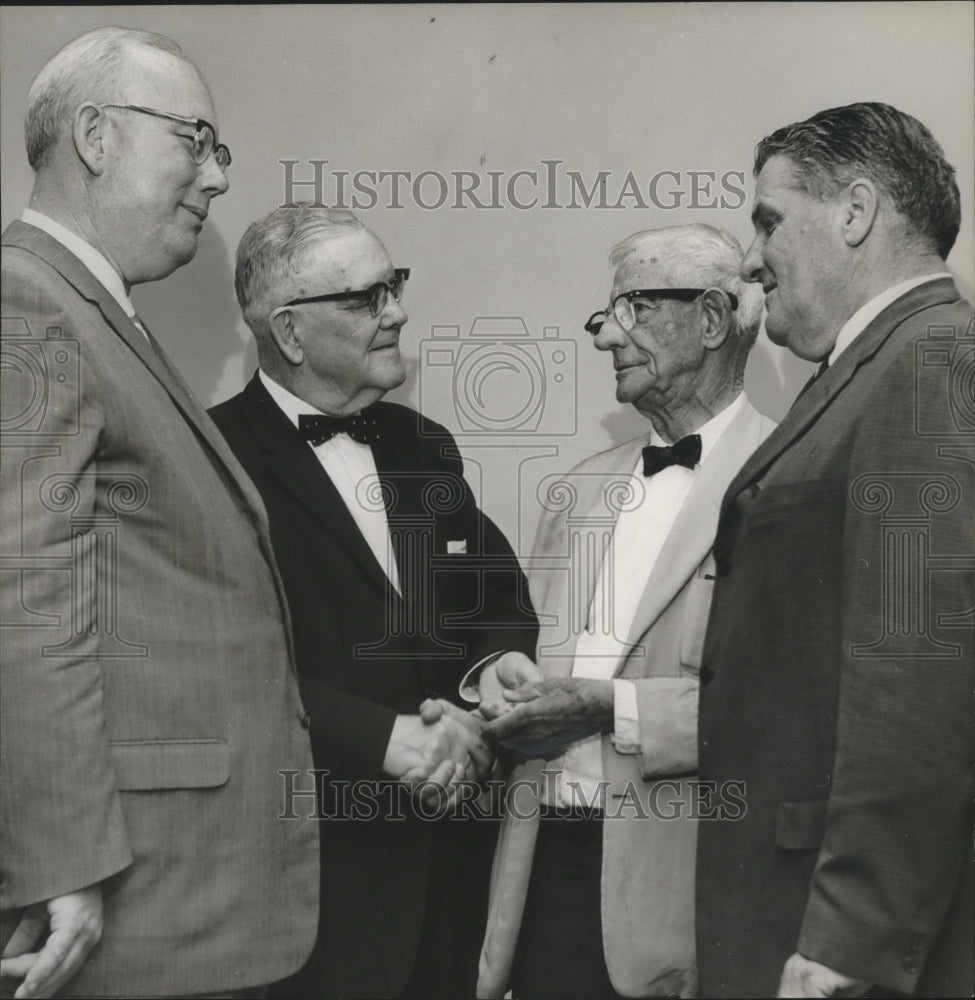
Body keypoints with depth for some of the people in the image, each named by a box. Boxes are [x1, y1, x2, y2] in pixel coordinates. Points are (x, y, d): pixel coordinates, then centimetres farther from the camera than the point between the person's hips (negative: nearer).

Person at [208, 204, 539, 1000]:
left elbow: (506, 608, 11)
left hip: (452, 852, 6)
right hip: (317, 863, -6)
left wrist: (473, 714, -7)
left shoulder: (424, 445, 13)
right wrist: (386, 740, -18)